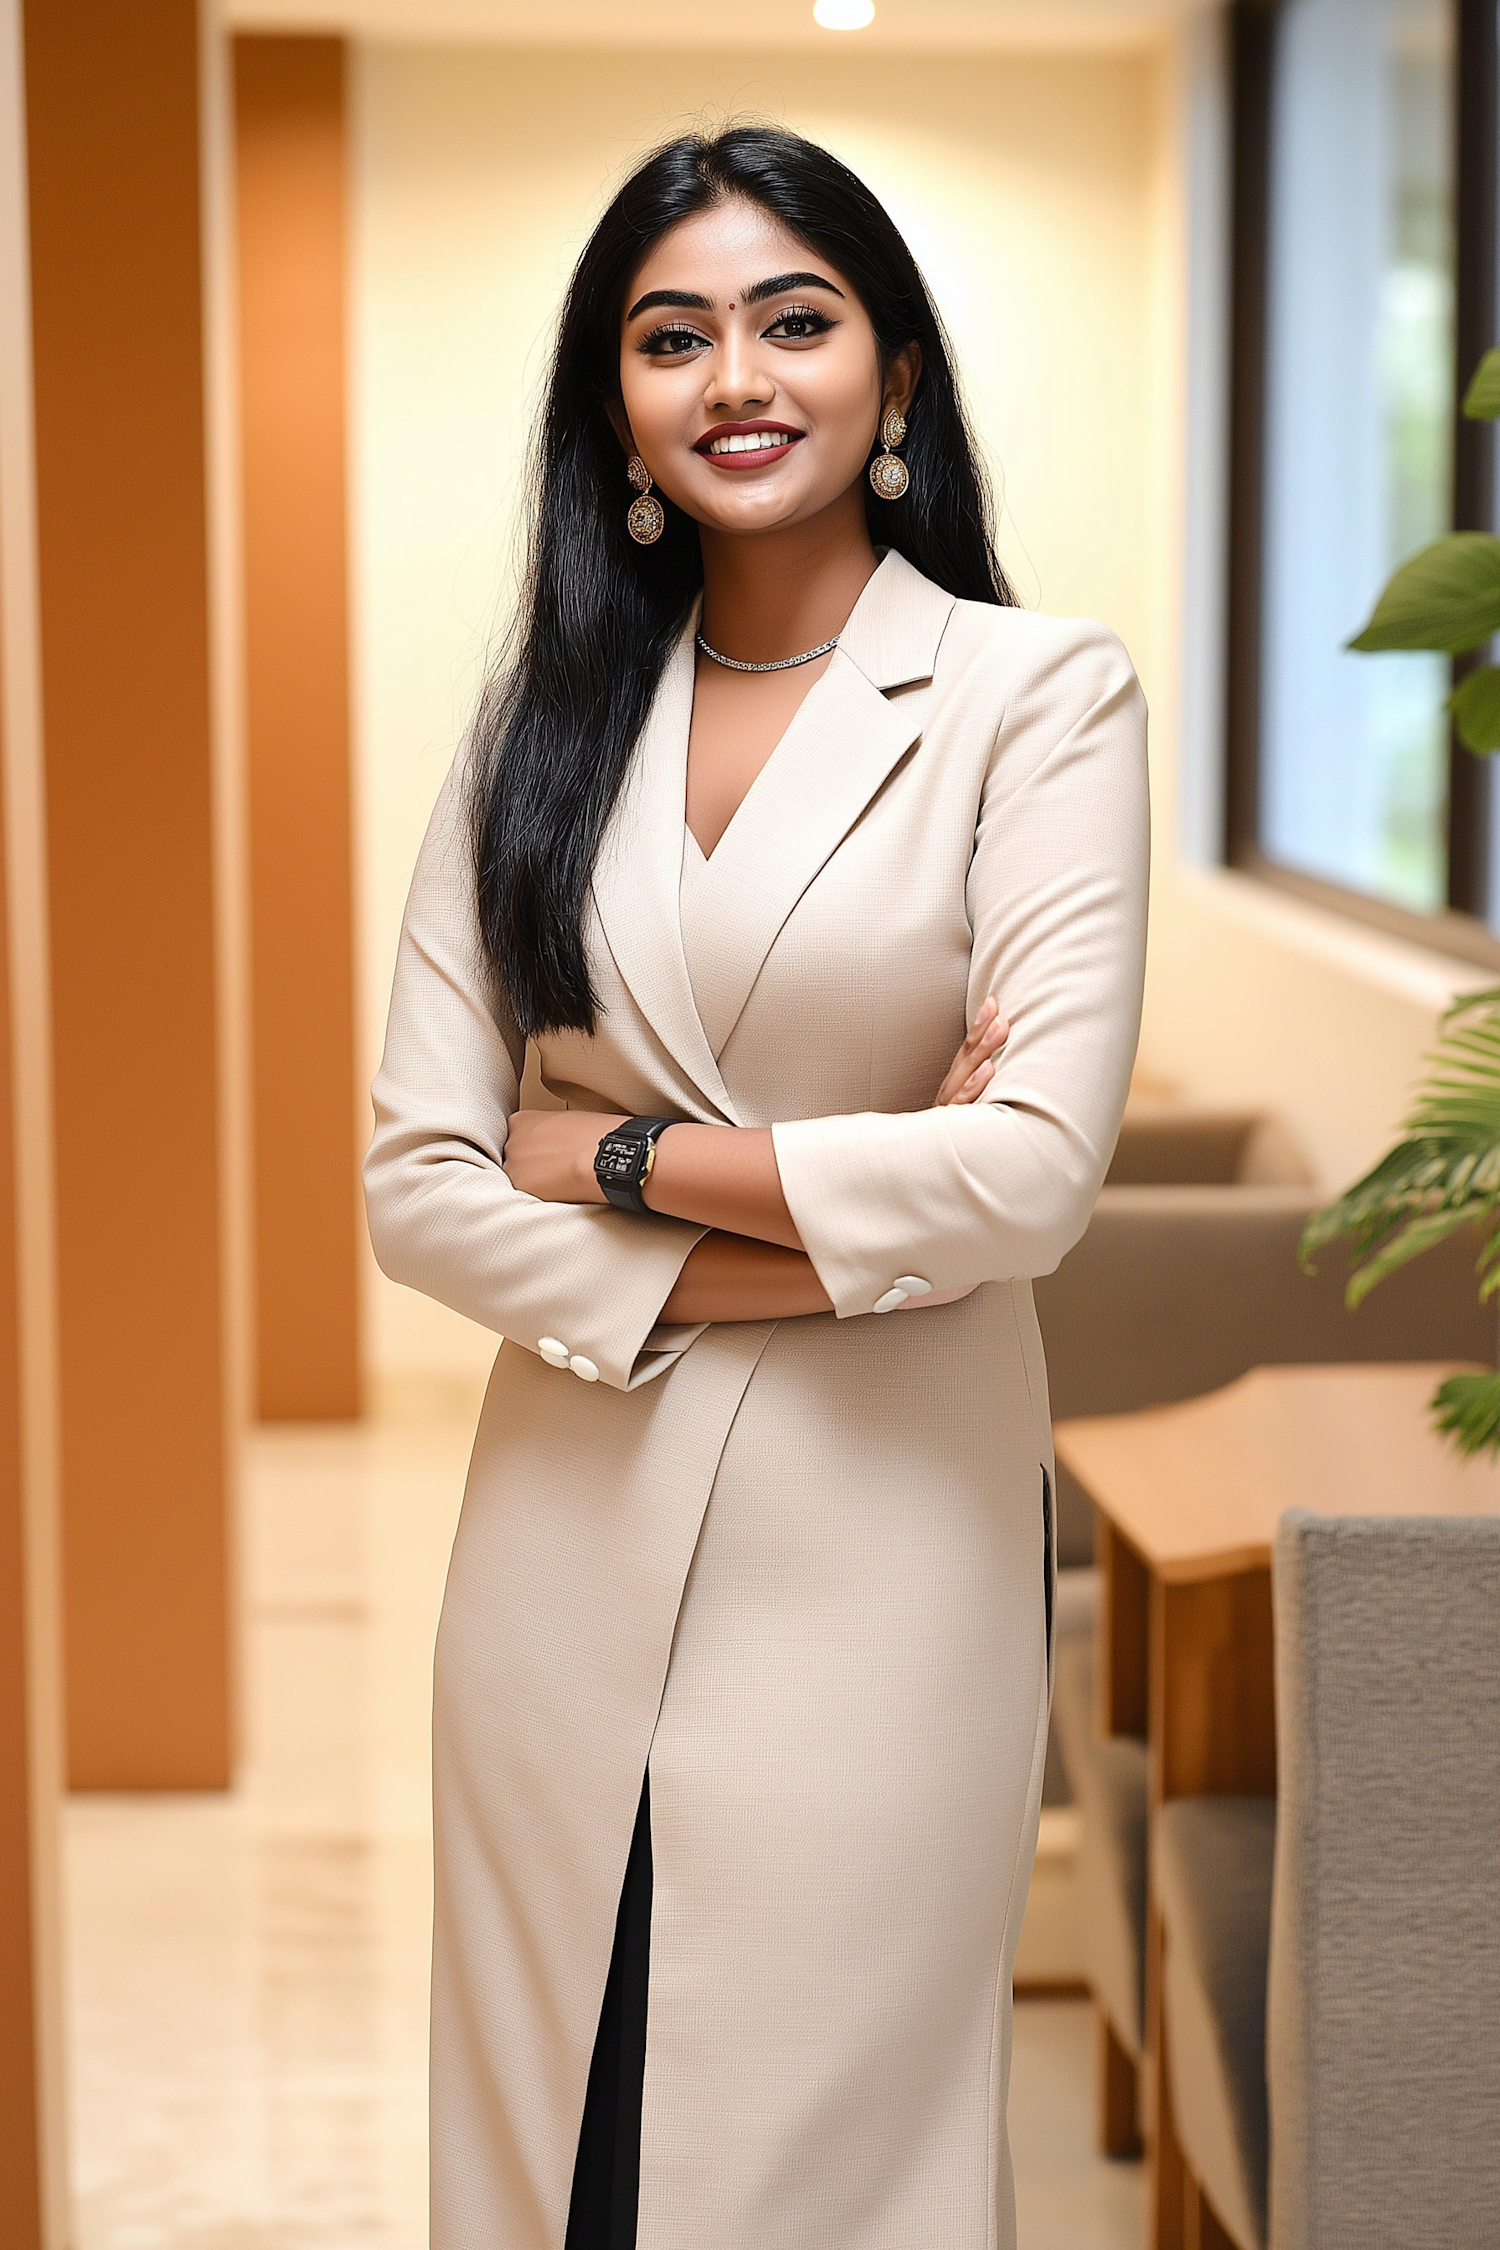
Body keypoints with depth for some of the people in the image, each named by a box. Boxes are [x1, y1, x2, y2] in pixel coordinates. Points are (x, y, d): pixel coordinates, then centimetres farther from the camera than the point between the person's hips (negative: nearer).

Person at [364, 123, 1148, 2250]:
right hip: (576, 1536, 3)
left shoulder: (1038, 691, -5)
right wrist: (823, 1244, -11)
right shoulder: (542, 718, 6)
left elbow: (1038, 1169, -15)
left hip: (882, 1544, -3)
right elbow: (415, 1181, -1)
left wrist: (618, 1157, -8)